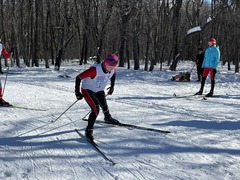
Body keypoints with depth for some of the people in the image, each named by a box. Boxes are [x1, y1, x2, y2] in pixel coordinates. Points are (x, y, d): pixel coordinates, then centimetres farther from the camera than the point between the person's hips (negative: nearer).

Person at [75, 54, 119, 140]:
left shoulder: (113, 70, -17)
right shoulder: (95, 69, -37)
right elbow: (78, 77, -31)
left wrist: (112, 86, 14)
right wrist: (77, 92, -28)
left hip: (99, 90, 6)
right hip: (87, 90, -6)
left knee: (104, 105, 24)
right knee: (95, 109, -21)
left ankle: (108, 118, 58)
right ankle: (88, 131, -8)